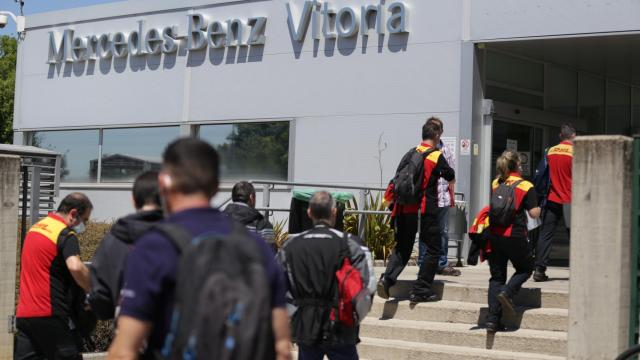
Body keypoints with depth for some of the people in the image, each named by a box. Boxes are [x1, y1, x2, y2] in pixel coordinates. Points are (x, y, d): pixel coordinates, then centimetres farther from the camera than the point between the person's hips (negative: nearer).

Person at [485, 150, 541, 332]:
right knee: (525, 268, 20)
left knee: (497, 276, 10)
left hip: (494, 235, 4)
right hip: (515, 237, -4)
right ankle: (507, 292, -6)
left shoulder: (495, 184, 8)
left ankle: (493, 319, 3)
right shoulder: (525, 186, -5)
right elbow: (534, 213, -6)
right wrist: (538, 207, 15)